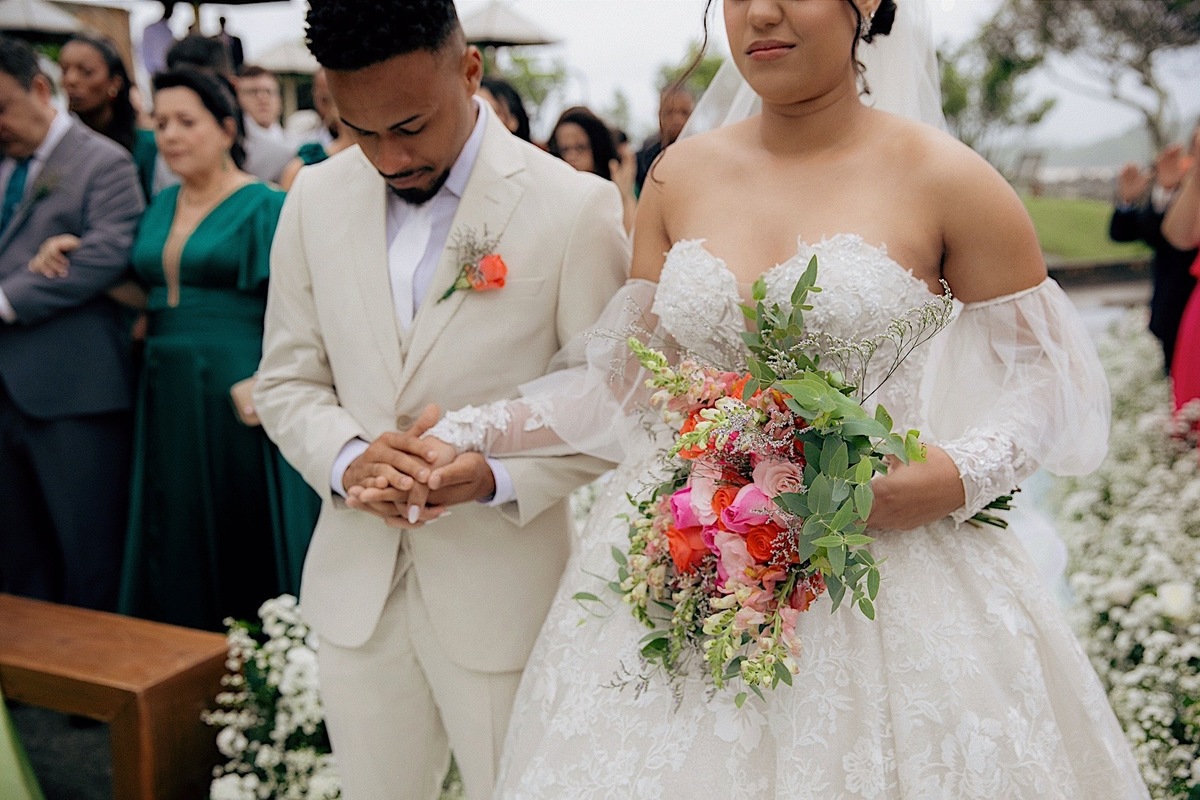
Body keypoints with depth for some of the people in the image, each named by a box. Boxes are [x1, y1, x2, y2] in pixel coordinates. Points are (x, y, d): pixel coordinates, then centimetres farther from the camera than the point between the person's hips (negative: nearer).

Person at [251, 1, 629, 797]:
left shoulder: (575, 207, -11)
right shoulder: (317, 197, 2)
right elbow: (288, 378, 8)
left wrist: (499, 475, -22)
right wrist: (344, 458, -12)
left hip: (501, 591, -3)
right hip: (355, 588, 4)